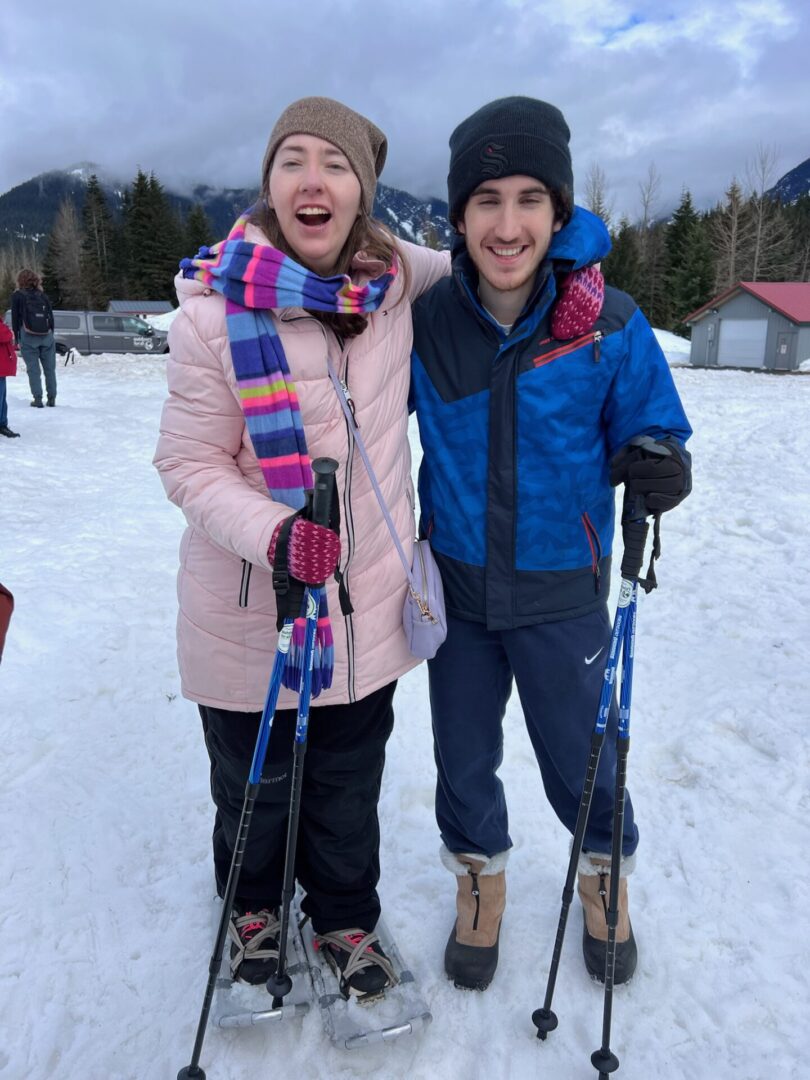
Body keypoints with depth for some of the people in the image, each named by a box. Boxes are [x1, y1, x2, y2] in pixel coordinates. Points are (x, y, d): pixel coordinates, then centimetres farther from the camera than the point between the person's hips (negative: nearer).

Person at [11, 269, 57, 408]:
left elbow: (15, 319, 0)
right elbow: (51, 318, 9)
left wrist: (17, 340, 5)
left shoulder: (17, 296, 2)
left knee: (33, 369, 1)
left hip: (28, 338, -3)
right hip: (47, 336, 3)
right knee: (50, 368, 8)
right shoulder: (43, 296, 11)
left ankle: (37, 398, -3)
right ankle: (52, 398, 8)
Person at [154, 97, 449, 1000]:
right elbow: (188, 466, -11)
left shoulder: (396, 279, -4)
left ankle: (344, 918, 49)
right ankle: (253, 907, 53)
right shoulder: (215, 311, -15)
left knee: (349, 789, 19)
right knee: (254, 785, 20)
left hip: (366, 609, 3)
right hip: (250, 616, -2)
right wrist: (272, 534, -29)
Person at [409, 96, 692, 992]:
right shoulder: (426, 322, -9)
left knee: (580, 756, 15)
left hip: (561, 590, -1)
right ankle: (479, 879, 48)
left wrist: (657, 465, -24)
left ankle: (605, 874, 49)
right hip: (455, 584, 2)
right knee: (463, 756, 18)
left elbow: (648, 429, -2)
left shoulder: (609, 323, -13)